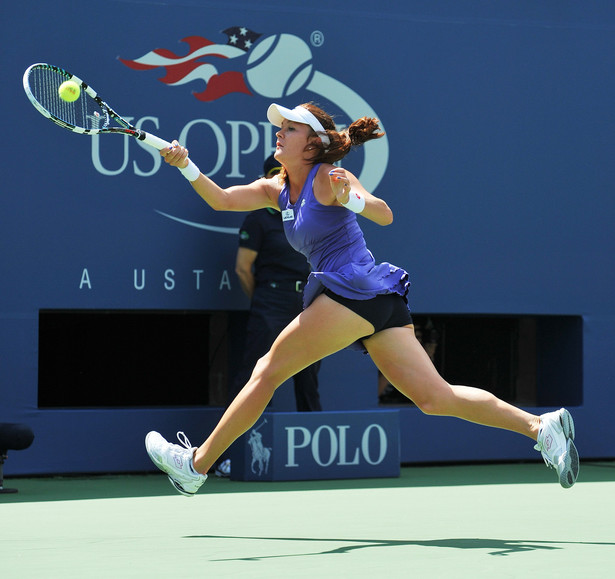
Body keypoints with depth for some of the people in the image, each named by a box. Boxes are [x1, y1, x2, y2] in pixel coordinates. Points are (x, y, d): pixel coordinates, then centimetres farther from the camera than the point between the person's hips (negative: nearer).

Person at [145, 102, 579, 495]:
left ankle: (196, 465, 7)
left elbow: (385, 215, -16)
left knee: (268, 372, -1)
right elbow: (222, 200, 12)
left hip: (356, 289, -9)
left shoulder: (327, 177, -5)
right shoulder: (276, 190, 19)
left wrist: (349, 200, -33)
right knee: (436, 399, 1)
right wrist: (186, 166, -2)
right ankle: (540, 426, -2)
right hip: (379, 300, 9)